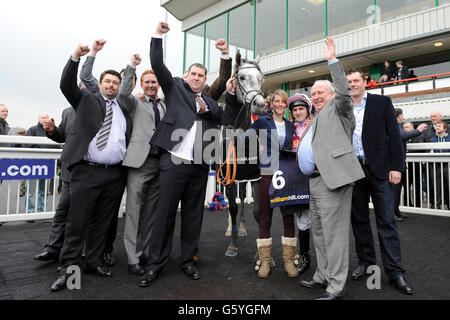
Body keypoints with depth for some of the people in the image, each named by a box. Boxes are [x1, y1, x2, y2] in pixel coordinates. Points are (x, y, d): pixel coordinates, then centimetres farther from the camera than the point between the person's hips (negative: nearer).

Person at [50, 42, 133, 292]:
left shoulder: (124, 105, 16)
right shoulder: (86, 100, 9)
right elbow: (66, 85, -5)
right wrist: (76, 57, -17)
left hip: (116, 174, 3)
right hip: (87, 171, -3)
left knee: (103, 222, 10)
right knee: (77, 221, 1)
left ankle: (93, 262, 23)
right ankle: (67, 268, 12)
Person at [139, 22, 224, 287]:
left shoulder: (210, 102, 21)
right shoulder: (176, 88, 12)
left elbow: (222, 117, 11)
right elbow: (158, 64, 2)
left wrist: (205, 108, -1)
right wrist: (158, 36, -6)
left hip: (200, 166, 4)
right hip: (174, 162, -3)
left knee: (193, 215, 9)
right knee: (165, 213, 1)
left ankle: (188, 260, 22)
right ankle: (156, 263, 13)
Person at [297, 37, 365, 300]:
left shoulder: (338, 109, 3)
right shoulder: (318, 118, 26)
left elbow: (344, 92, -17)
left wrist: (333, 60, -16)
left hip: (334, 179, -9)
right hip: (316, 181, 10)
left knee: (334, 233, -6)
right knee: (320, 233, 16)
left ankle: (336, 287, 4)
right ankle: (323, 277, 29)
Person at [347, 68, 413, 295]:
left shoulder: (382, 102, 3)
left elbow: (394, 135, -1)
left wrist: (396, 167, -8)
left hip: (379, 169, -3)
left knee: (387, 221, -1)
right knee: (359, 219, 10)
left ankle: (395, 272, 7)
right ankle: (365, 262, 24)